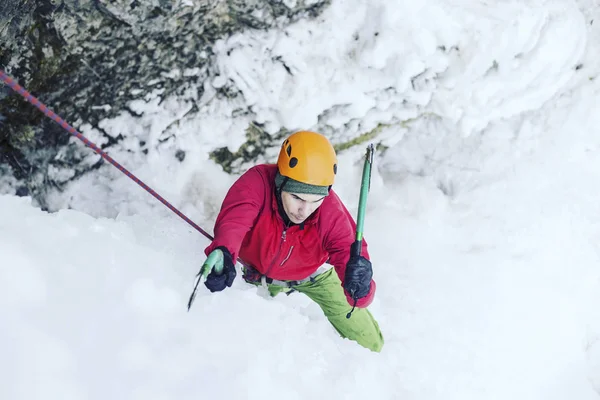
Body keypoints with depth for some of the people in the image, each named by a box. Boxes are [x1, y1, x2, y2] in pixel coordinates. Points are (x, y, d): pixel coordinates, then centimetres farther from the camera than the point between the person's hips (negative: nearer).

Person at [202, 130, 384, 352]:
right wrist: (223, 254, -79)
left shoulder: (332, 212, -36)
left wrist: (359, 283, -68)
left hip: (313, 274, 0)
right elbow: (233, 219, -56)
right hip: (260, 272, 0)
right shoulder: (257, 182, -40)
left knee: (368, 344, 2)